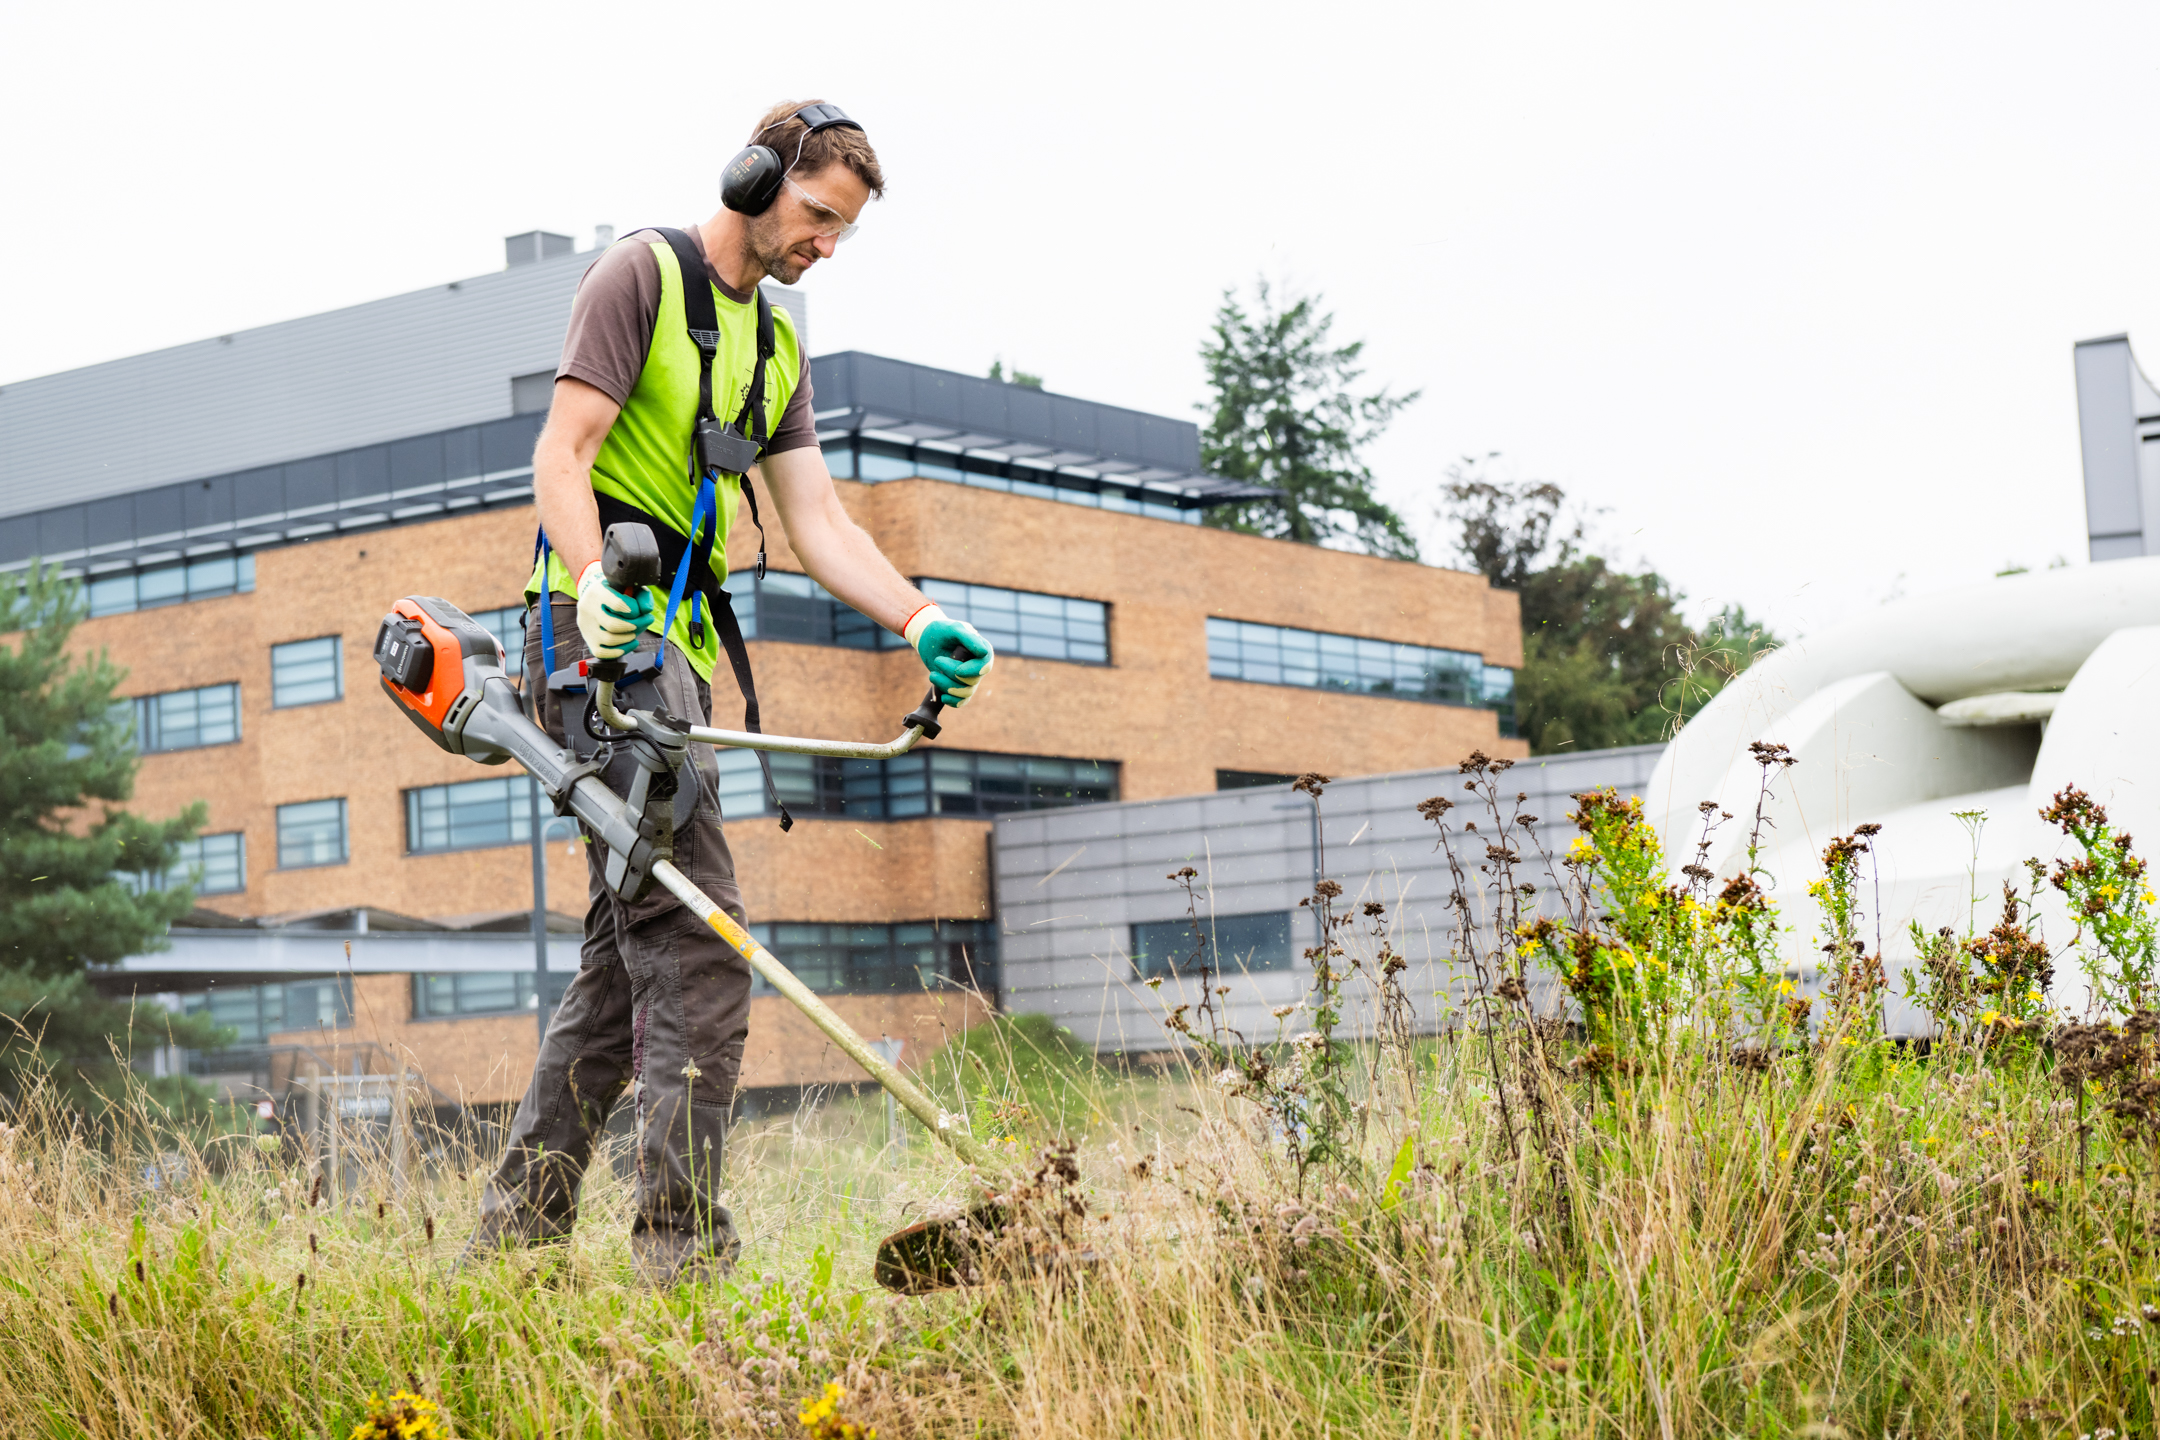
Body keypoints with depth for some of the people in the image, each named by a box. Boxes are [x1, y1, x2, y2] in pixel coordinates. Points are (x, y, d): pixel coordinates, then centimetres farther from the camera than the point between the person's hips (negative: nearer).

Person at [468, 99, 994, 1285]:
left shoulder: (777, 344, 21)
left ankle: (521, 1218, 16)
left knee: (633, 942, 10)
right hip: (603, 632, -9)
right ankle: (683, 1237, -14)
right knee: (698, 940, -15)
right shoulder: (642, 273, -3)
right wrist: (595, 586, -30)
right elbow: (561, 454, -12)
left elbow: (816, 521, 11)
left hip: (677, 644, 9)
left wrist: (920, 621, -5)